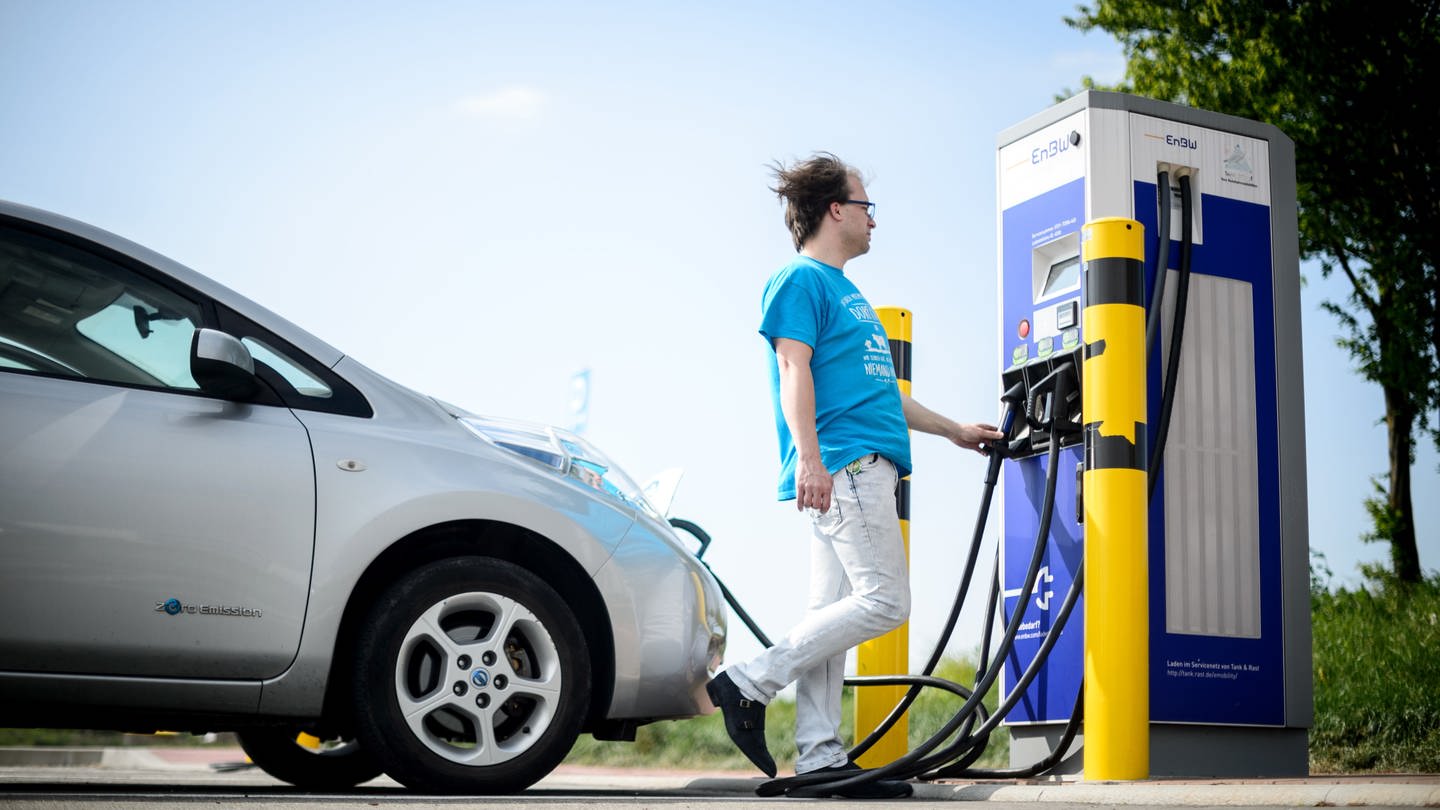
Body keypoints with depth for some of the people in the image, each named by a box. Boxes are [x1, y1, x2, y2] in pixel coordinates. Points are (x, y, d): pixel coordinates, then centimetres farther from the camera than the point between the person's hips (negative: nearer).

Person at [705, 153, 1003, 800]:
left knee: (834, 612, 5)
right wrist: (809, 458, -24)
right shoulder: (801, 279, -1)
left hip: (863, 469, 9)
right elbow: (793, 370, -12)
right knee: (884, 600, -13)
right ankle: (750, 684, -8)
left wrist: (954, 430, 38)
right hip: (842, 464, -9)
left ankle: (820, 756, 5)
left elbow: (875, 387, 33)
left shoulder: (842, 289, 28)